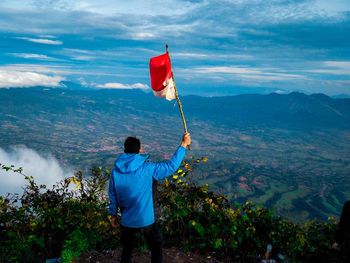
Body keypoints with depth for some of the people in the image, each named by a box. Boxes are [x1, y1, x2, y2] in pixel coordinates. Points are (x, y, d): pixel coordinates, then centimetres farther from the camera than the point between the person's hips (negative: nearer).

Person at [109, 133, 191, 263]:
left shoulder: (116, 172, -7)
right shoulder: (147, 169, -18)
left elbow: (112, 197, 2)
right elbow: (172, 165, -11)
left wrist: (113, 215, 18)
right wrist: (183, 145, -2)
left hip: (127, 221, 4)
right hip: (146, 220, -3)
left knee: (127, 249, 23)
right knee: (156, 250, 18)